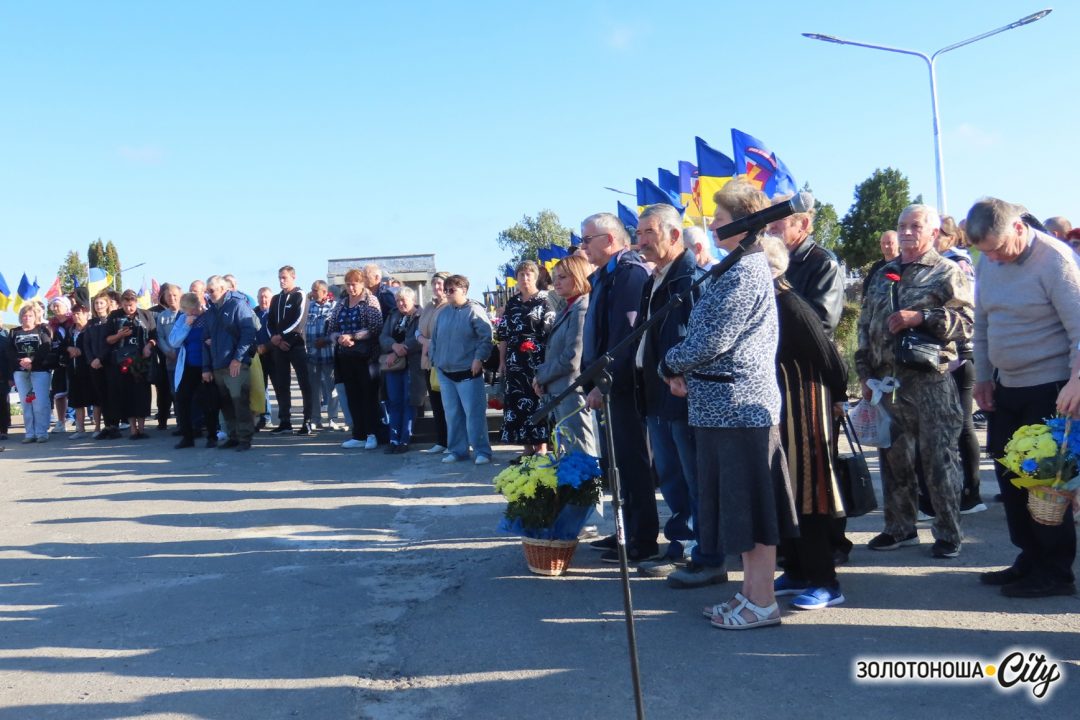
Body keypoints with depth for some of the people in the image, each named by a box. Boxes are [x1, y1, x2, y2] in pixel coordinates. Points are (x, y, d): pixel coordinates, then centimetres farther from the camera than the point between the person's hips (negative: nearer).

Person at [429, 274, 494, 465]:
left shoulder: (474, 310, -7)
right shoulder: (443, 313, 14)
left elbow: (486, 337, -12)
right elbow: (435, 339, 21)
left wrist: (479, 358, -17)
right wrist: (435, 359, 14)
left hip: (468, 373, -7)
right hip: (445, 372, 7)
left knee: (474, 413, -5)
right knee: (452, 414, 11)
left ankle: (482, 451, 3)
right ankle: (457, 450, 20)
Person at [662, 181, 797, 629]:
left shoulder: (745, 273, -15)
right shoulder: (744, 268, 17)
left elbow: (713, 340, -19)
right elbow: (714, 337, 20)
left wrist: (671, 365, -2)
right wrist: (687, 371, 6)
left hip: (740, 403, -10)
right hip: (727, 403, 10)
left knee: (750, 503, -2)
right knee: (741, 503, 14)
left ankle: (761, 603, 8)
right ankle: (751, 592, 24)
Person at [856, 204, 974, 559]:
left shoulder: (947, 272, 1)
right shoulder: (883, 275, 17)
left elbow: (967, 321, -9)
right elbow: (865, 326, 17)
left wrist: (921, 318, -18)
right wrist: (866, 374, 12)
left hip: (930, 379, -5)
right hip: (887, 380, 6)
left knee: (939, 458, -1)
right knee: (894, 456, 11)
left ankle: (948, 533, 11)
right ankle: (900, 527, 24)